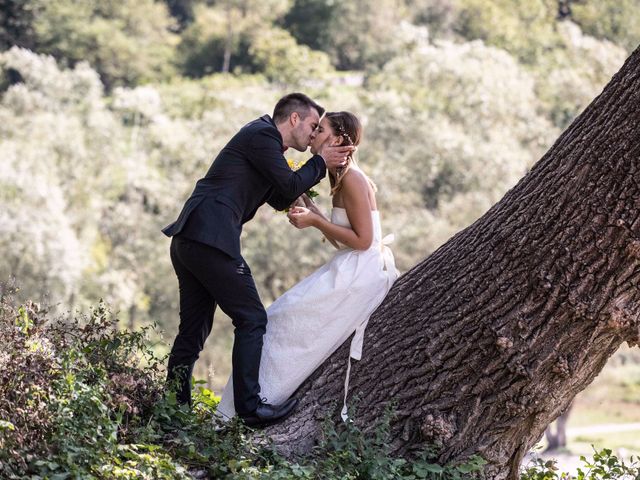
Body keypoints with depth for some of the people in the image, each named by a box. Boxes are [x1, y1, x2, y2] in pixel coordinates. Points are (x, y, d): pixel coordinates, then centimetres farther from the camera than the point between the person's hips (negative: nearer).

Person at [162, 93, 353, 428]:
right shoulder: (263, 134, -4)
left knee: (194, 330, 12)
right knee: (251, 319, -4)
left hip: (188, 240, 10)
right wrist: (321, 162, 7)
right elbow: (290, 187, -7)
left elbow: (281, 200, 30)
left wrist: (319, 166, 24)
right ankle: (249, 406, -3)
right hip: (212, 239, -10)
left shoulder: (260, 137, 26)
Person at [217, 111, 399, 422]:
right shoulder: (343, 177, 15)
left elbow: (362, 239, -18)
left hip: (358, 274, -10)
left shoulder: (353, 179, -15)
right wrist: (309, 206, 14)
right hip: (349, 269, 10)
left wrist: (315, 221, -16)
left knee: (287, 319, -9)